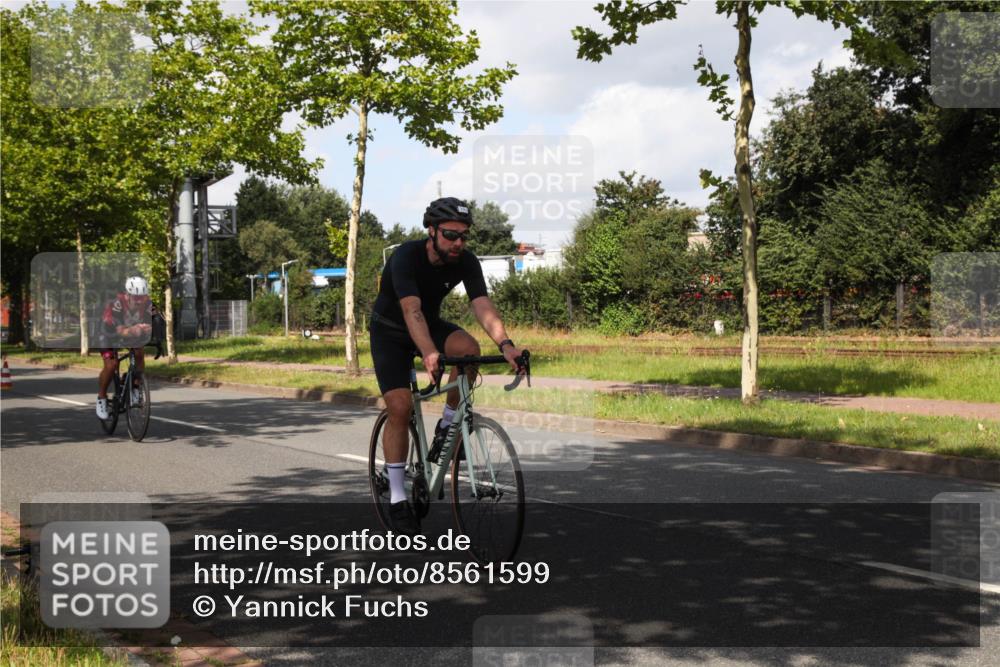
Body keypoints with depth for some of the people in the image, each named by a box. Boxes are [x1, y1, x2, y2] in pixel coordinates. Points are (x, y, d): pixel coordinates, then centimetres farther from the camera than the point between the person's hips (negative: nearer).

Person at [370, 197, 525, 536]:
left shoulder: (466, 262, -18)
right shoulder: (406, 256, -32)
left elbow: (482, 305, -31)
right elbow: (411, 310, -44)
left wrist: (505, 344, -49)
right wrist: (429, 354, -61)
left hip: (431, 323, 4)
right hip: (390, 330, -4)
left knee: (469, 348, -29)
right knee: (399, 407, -15)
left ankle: (447, 426, -8)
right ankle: (397, 499, -4)